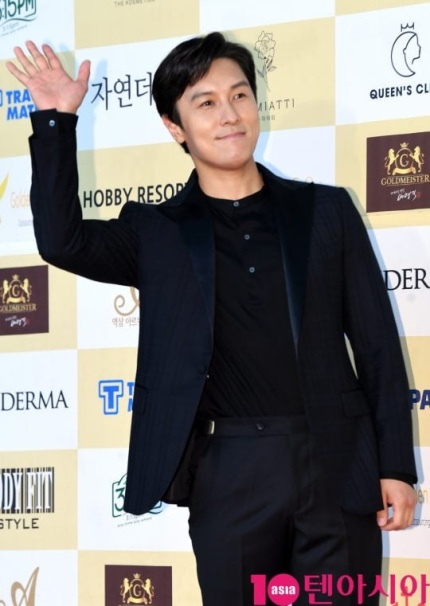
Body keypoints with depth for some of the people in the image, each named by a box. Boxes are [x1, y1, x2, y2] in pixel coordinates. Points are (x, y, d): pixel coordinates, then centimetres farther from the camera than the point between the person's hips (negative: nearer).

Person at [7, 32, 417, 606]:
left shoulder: (326, 209, 9)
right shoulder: (157, 232, 9)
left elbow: (377, 342, 7)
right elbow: (62, 241, -7)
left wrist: (396, 466, 1)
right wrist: (56, 122, -9)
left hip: (339, 465, 0)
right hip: (229, 474, 0)